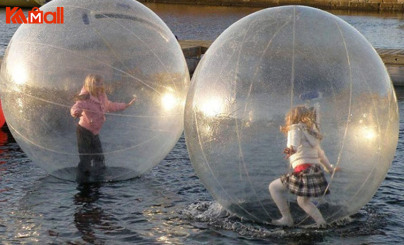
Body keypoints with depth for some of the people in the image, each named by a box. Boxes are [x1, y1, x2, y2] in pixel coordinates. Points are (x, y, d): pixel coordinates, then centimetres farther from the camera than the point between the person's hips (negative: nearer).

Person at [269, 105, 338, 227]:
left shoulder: (296, 128, 1)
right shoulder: (311, 131, 24)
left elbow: (294, 143, -23)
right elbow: (321, 154, 35)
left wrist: (291, 149, -45)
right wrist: (330, 168, 48)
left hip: (303, 170, -8)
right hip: (316, 170, 9)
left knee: (274, 187, 3)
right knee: (302, 201, 26)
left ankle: (287, 219, 2)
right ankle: (321, 222, 11)